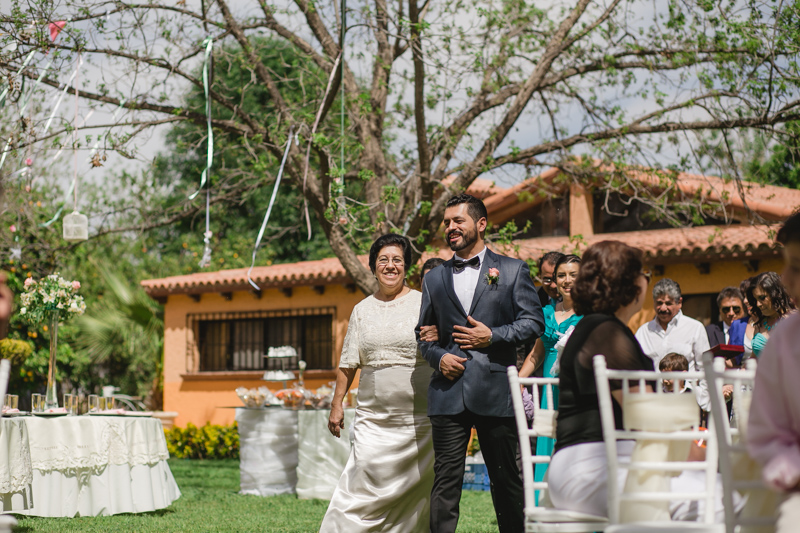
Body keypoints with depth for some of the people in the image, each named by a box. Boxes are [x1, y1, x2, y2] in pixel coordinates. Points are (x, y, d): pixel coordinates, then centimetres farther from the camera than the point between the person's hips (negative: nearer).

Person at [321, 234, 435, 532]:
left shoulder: (423, 304, 4)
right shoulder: (363, 309, 13)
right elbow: (349, 363, 15)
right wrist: (337, 404, 12)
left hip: (419, 417, -2)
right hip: (374, 416, 2)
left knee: (415, 491, 2)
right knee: (367, 485, -10)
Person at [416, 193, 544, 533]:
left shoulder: (513, 270, 7)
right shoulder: (434, 278, 16)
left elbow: (533, 322, 1)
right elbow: (423, 332, 19)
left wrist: (493, 336, -11)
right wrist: (438, 357, -1)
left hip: (495, 391, -2)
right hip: (448, 392, 2)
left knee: (506, 479, 7)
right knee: (446, 480, -1)